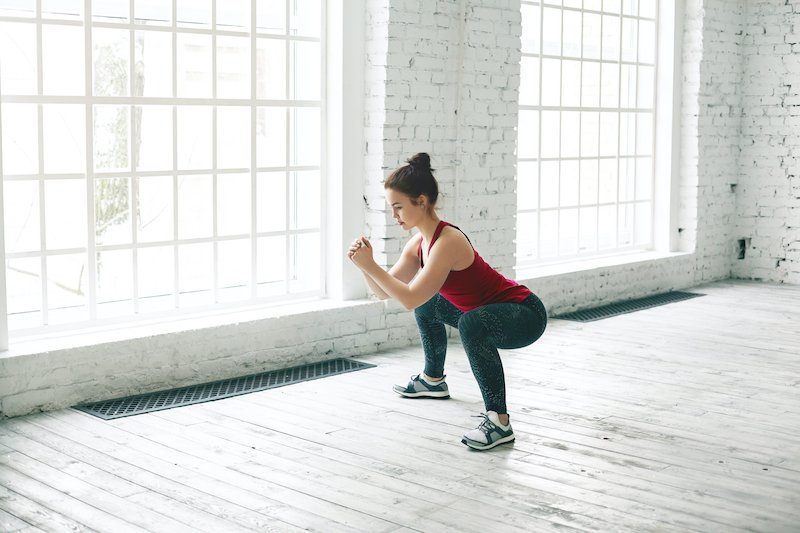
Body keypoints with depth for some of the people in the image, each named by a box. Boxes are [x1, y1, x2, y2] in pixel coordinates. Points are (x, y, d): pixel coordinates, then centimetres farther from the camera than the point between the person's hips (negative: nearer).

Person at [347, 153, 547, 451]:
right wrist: (365, 265, -11)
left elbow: (409, 299, -32)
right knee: (428, 305, 23)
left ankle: (499, 421, -28)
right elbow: (385, 293, 5)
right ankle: (433, 380, 43)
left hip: (525, 315, -10)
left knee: (471, 324, -39)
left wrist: (370, 265, -27)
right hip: (489, 312, 10)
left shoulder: (447, 242, -27)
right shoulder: (419, 243, 1)